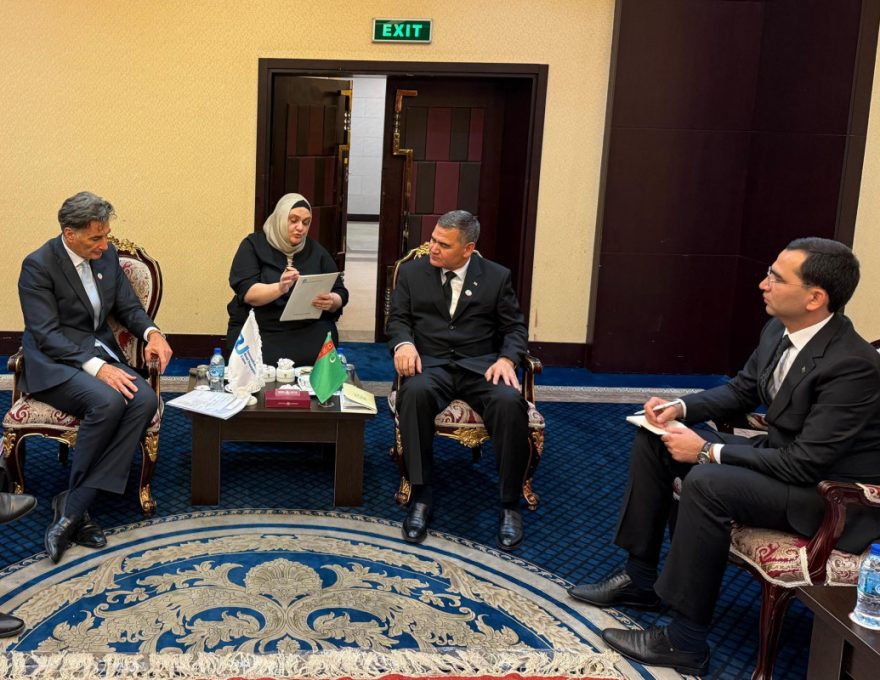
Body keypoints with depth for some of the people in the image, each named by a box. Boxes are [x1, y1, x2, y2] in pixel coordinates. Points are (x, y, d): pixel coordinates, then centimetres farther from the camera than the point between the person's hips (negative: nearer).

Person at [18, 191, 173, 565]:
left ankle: (73, 505, -21)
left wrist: (152, 332, -10)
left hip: (100, 352, 6)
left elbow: (128, 306, 13)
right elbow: (47, 335, -17)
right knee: (108, 401, -35)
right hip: (54, 361, -6)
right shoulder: (38, 266, -12)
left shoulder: (106, 254, 6)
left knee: (144, 400, -25)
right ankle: (76, 502, -14)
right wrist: (97, 367, -29)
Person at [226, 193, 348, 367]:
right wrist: (279, 288, -31)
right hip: (258, 330, -2)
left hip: (310, 329, 2)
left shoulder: (316, 250, 11)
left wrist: (331, 302, -15)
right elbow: (247, 293, -11)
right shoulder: (254, 245, 2)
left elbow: (340, 294, 10)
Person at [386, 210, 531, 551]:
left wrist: (507, 358, -12)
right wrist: (403, 343, -14)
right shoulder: (412, 272, 11)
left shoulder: (497, 277, 9)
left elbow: (515, 327, 9)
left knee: (510, 402, -33)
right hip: (430, 363, 0)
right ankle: (421, 496, -25)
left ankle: (510, 504, -17)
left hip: (481, 365, 0)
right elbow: (398, 319, 9)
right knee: (415, 392, -37)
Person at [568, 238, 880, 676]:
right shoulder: (778, 330, -3)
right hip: (782, 454, 9)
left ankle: (685, 641, -17)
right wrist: (682, 407, -6)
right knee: (652, 441, 1)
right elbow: (740, 392, 12)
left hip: (832, 493, -9)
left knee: (706, 484, -33)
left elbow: (805, 464, -29)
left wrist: (708, 451, -25)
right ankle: (640, 579, 12)